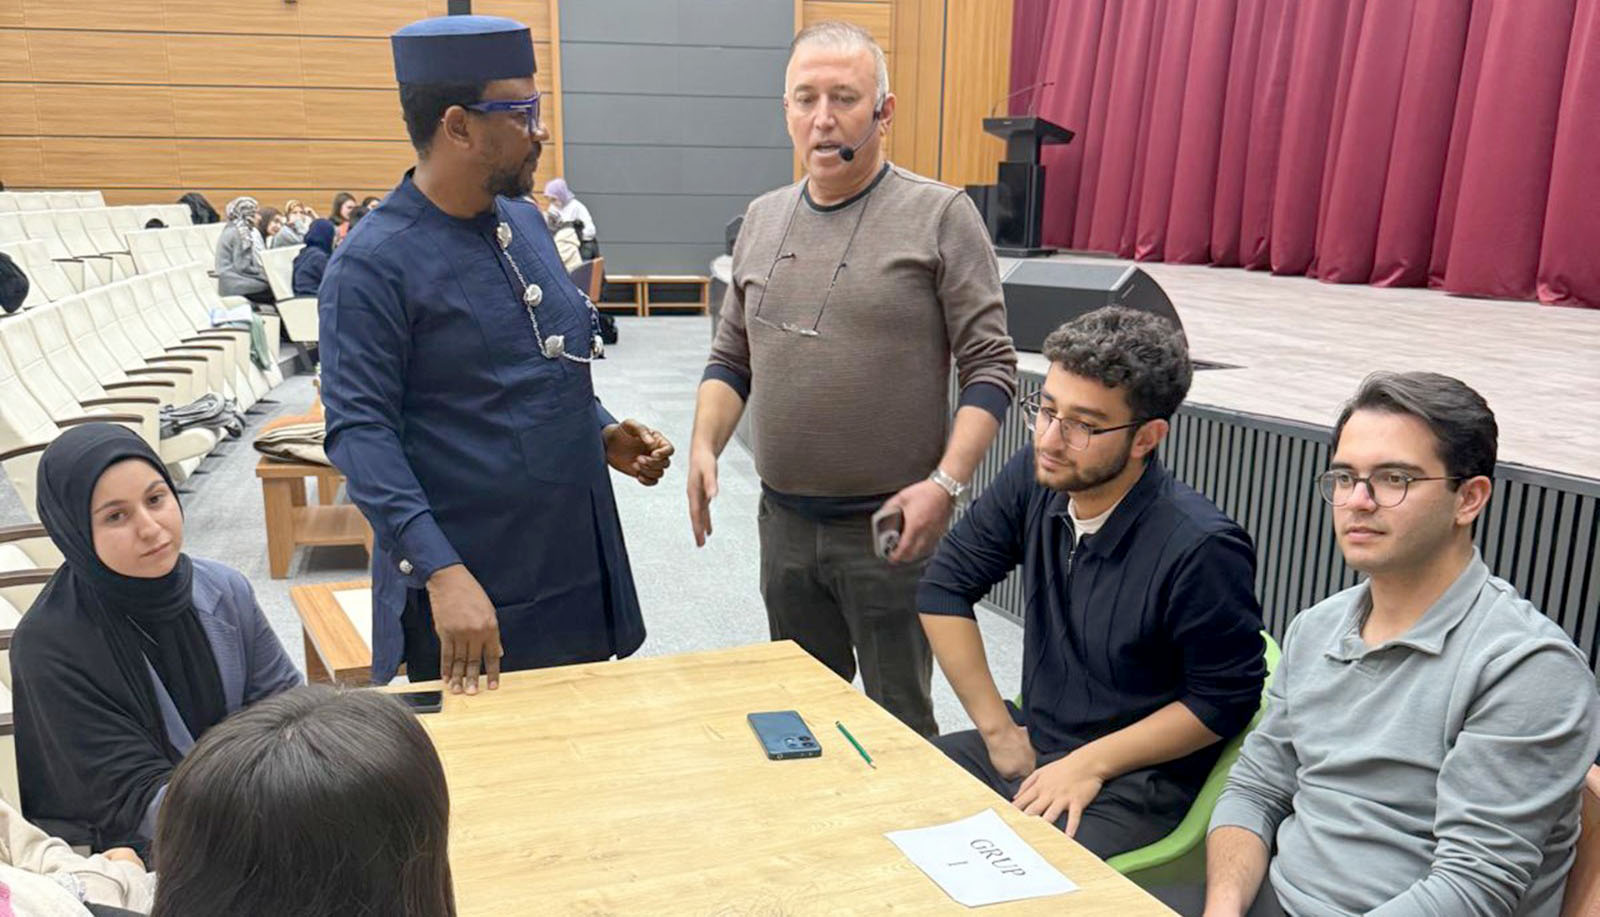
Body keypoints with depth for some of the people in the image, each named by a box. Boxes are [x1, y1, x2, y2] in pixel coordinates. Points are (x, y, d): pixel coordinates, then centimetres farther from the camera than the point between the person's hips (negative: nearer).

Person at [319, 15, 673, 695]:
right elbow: (359, 431, -19)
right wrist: (442, 572, -27)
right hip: (473, 593, -7)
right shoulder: (372, 263, -15)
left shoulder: (525, 222, 7)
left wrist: (601, 434, 3)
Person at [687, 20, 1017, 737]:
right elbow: (731, 359, 14)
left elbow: (989, 365, -9)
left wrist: (947, 482, -19)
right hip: (783, 519, 5)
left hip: (891, 525, -5)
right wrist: (705, 444, -2)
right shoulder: (762, 219, 9)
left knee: (898, 723, 9)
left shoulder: (940, 215, -7)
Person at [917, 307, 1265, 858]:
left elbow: (1225, 702, -13)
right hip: (1031, 744, 6)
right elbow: (943, 589, 1)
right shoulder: (1033, 479, -6)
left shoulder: (1201, 548, -23)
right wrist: (998, 730, -2)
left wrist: (1090, 764, -14)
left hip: (1137, 779, -6)